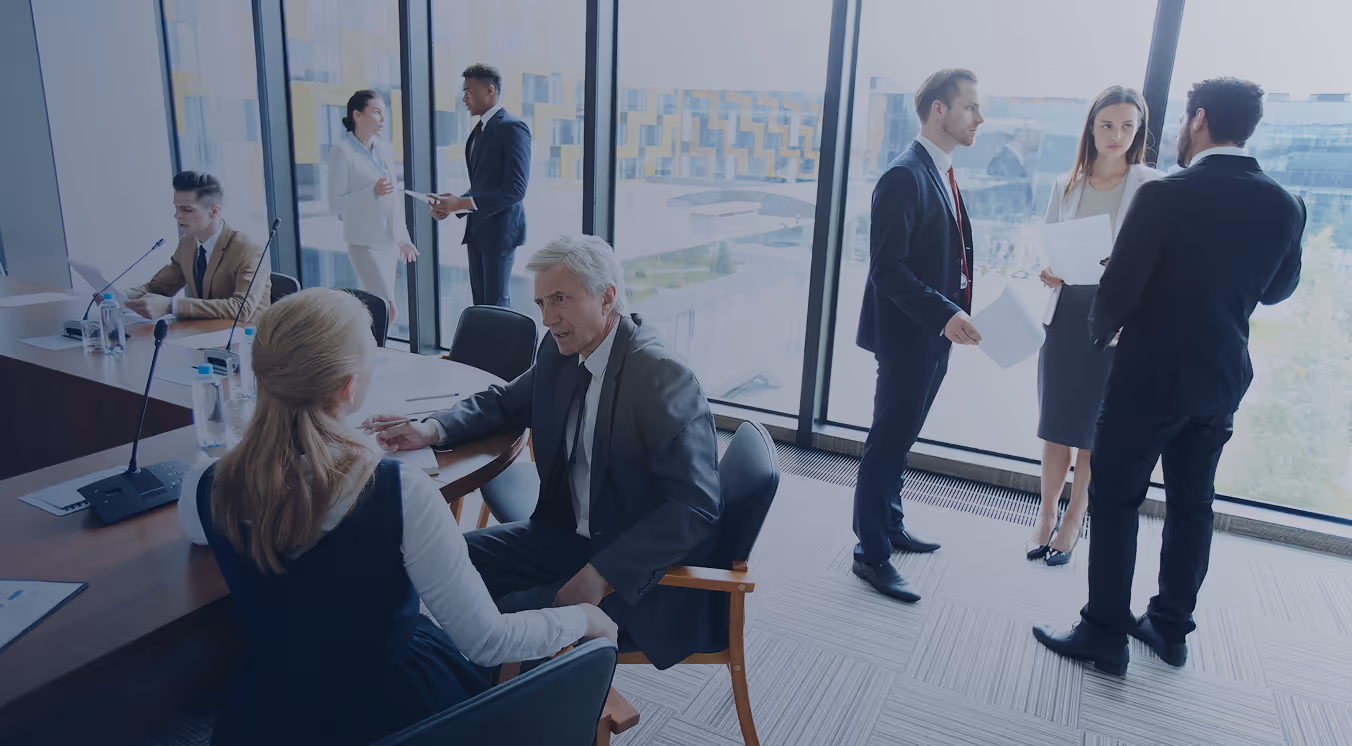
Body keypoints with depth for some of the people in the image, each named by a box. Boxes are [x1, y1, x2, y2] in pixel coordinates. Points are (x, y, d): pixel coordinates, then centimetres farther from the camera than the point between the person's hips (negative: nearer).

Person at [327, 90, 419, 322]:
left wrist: (403, 238, 14)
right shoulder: (342, 151, -9)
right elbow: (335, 202, -12)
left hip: (389, 241, 6)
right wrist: (373, 192, -25)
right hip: (365, 243, -6)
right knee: (389, 310, -12)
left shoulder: (384, 148, 10)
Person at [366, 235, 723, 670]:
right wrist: (432, 430, -2)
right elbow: (506, 402, 18)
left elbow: (695, 508, -27)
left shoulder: (665, 379, -23)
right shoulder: (560, 353, 1)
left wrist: (603, 573, -29)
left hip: (642, 568, -8)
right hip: (570, 534, 8)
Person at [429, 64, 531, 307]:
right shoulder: (479, 130, 16)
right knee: (480, 303, 12)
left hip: (499, 230, -9)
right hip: (476, 230, 9)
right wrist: (452, 205, 2)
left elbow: (515, 189, -21)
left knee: (496, 304, -3)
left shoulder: (513, 128, -12)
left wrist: (463, 202, -21)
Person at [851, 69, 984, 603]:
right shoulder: (905, 178, -17)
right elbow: (887, 269, -22)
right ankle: (871, 555, 12)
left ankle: (889, 527, 35)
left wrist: (955, 314, 11)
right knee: (889, 442, 0)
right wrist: (944, 314, -28)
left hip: (935, 335, 9)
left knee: (900, 438, 20)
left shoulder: (942, 175, 14)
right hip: (906, 336, -9)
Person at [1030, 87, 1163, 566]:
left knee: (1093, 433, 6)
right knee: (1055, 424, 8)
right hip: (1065, 314, 3)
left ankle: (1072, 524, 21)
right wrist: (1047, 270, -8)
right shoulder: (1066, 185, 7)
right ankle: (1046, 515, 24)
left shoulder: (1152, 187, -3)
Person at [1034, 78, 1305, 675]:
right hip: (1223, 379, 6)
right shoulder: (1285, 206, 1)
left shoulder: (1165, 196, -17)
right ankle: (1171, 627, 30)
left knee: (1115, 500, 5)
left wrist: (1103, 331, 3)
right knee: (1191, 504, 17)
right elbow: (1277, 291, 14)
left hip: (1150, 375, -6)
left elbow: (1118, 288, -16)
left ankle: (1105, 635, 11)